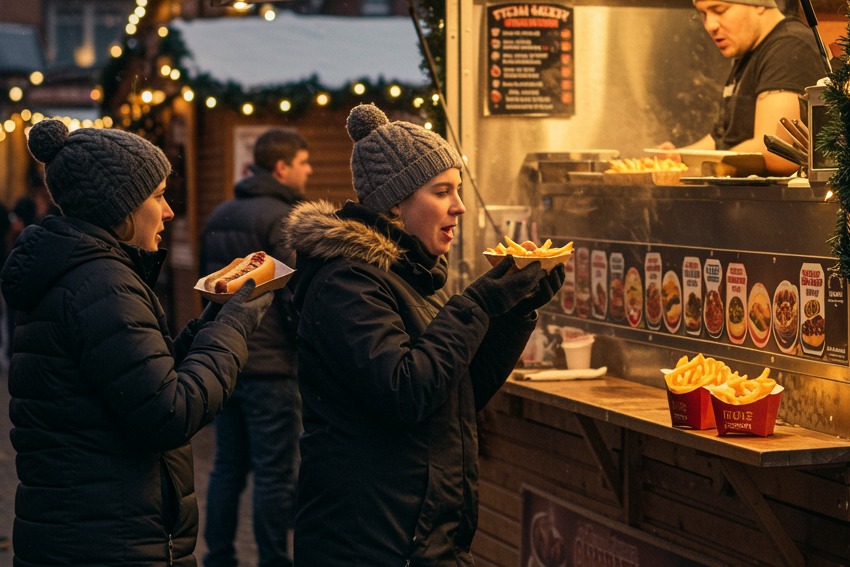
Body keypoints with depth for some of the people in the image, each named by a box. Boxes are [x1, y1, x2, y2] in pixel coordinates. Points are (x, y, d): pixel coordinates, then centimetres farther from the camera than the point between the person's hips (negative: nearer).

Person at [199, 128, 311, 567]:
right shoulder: (281, 218, -13)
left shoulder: (220, 215, 14)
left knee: (228, 467, 14)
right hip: (269, 365, -8)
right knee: (274, 475, -2)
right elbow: (295, 295, -19)